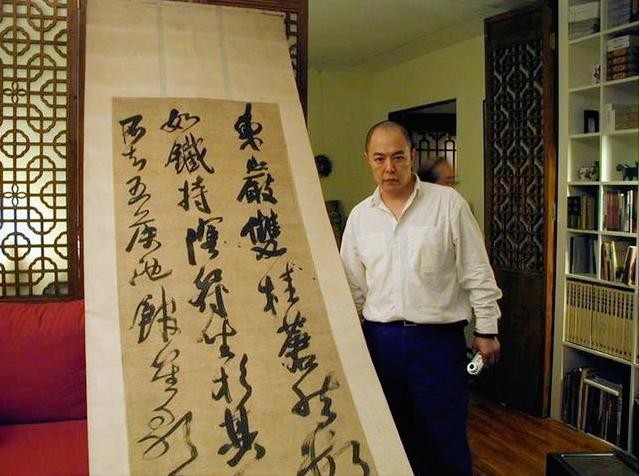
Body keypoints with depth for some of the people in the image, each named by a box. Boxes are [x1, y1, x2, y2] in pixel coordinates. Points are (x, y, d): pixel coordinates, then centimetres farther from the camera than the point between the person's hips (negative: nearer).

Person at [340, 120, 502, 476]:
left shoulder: (448, 203, -5)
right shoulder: (360, 216, 6)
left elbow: (477, 273, -2)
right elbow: (353, 286, 11)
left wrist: (487, 329, -2)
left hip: (438, 339, -3)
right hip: (379, 339, 4)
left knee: (447, 439, 5)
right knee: (396, 439, 15)